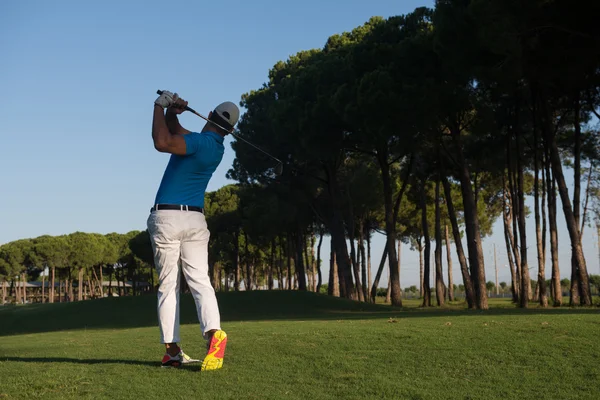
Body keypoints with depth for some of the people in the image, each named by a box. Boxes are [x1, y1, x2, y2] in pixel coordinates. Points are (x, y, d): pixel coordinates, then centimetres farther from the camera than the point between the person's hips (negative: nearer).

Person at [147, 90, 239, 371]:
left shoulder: (200, 141, -12)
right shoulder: (218, 147, 12)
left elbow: (162, 142, -27)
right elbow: (173, 131, 19)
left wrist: (160, 106, -14)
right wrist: (172, 112, 1)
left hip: (166, 218, -5)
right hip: (195, 219, 5)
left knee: (168, 284, 4)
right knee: (200, 280, -2)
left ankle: (172, 350, 5)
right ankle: (213, 332, -26)